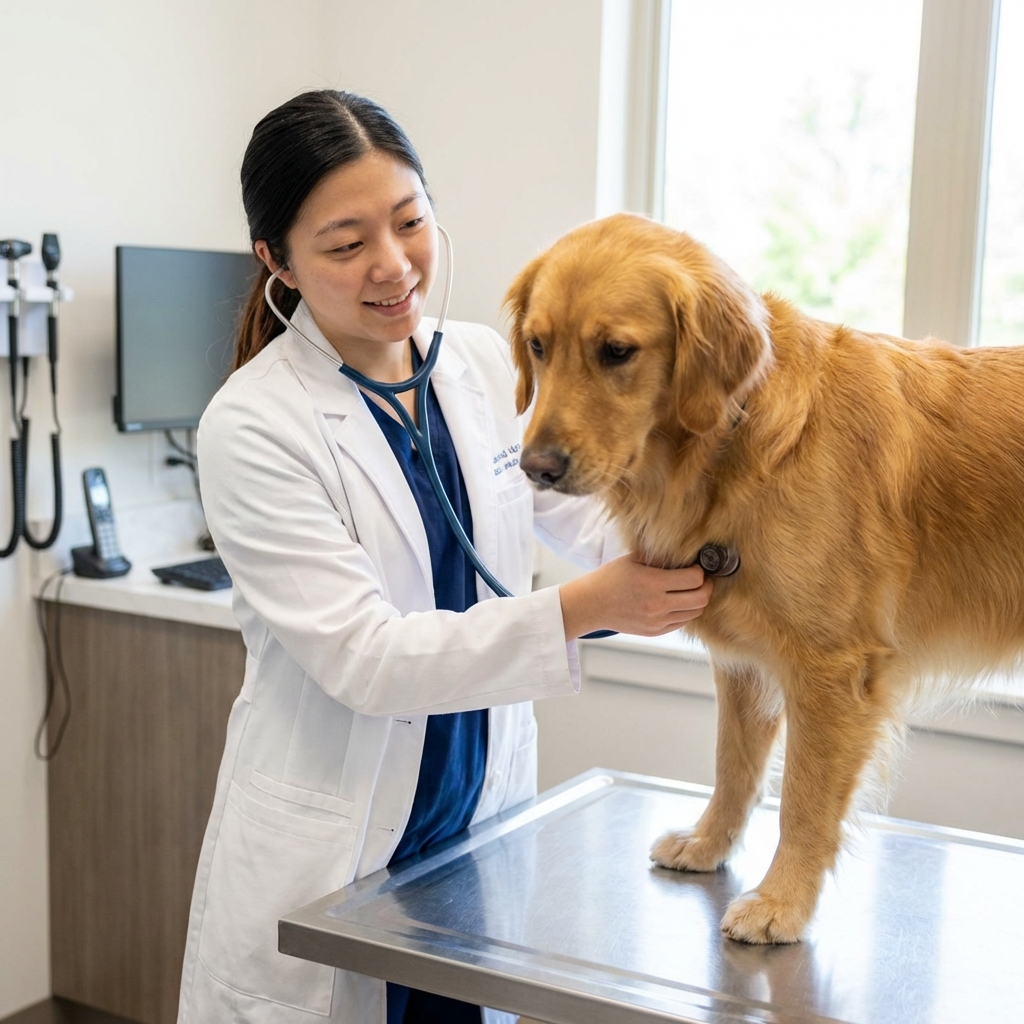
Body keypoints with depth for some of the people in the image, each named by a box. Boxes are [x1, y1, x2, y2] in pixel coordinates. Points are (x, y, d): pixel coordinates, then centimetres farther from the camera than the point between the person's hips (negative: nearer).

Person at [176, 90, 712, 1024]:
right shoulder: (251, 428, -17)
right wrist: (583, 609, -29)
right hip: (328, 858, -5)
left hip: (484, 824, 5)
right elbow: (361, 658, -21)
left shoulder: (486, 366, 0)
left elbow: (596, 519, 1)